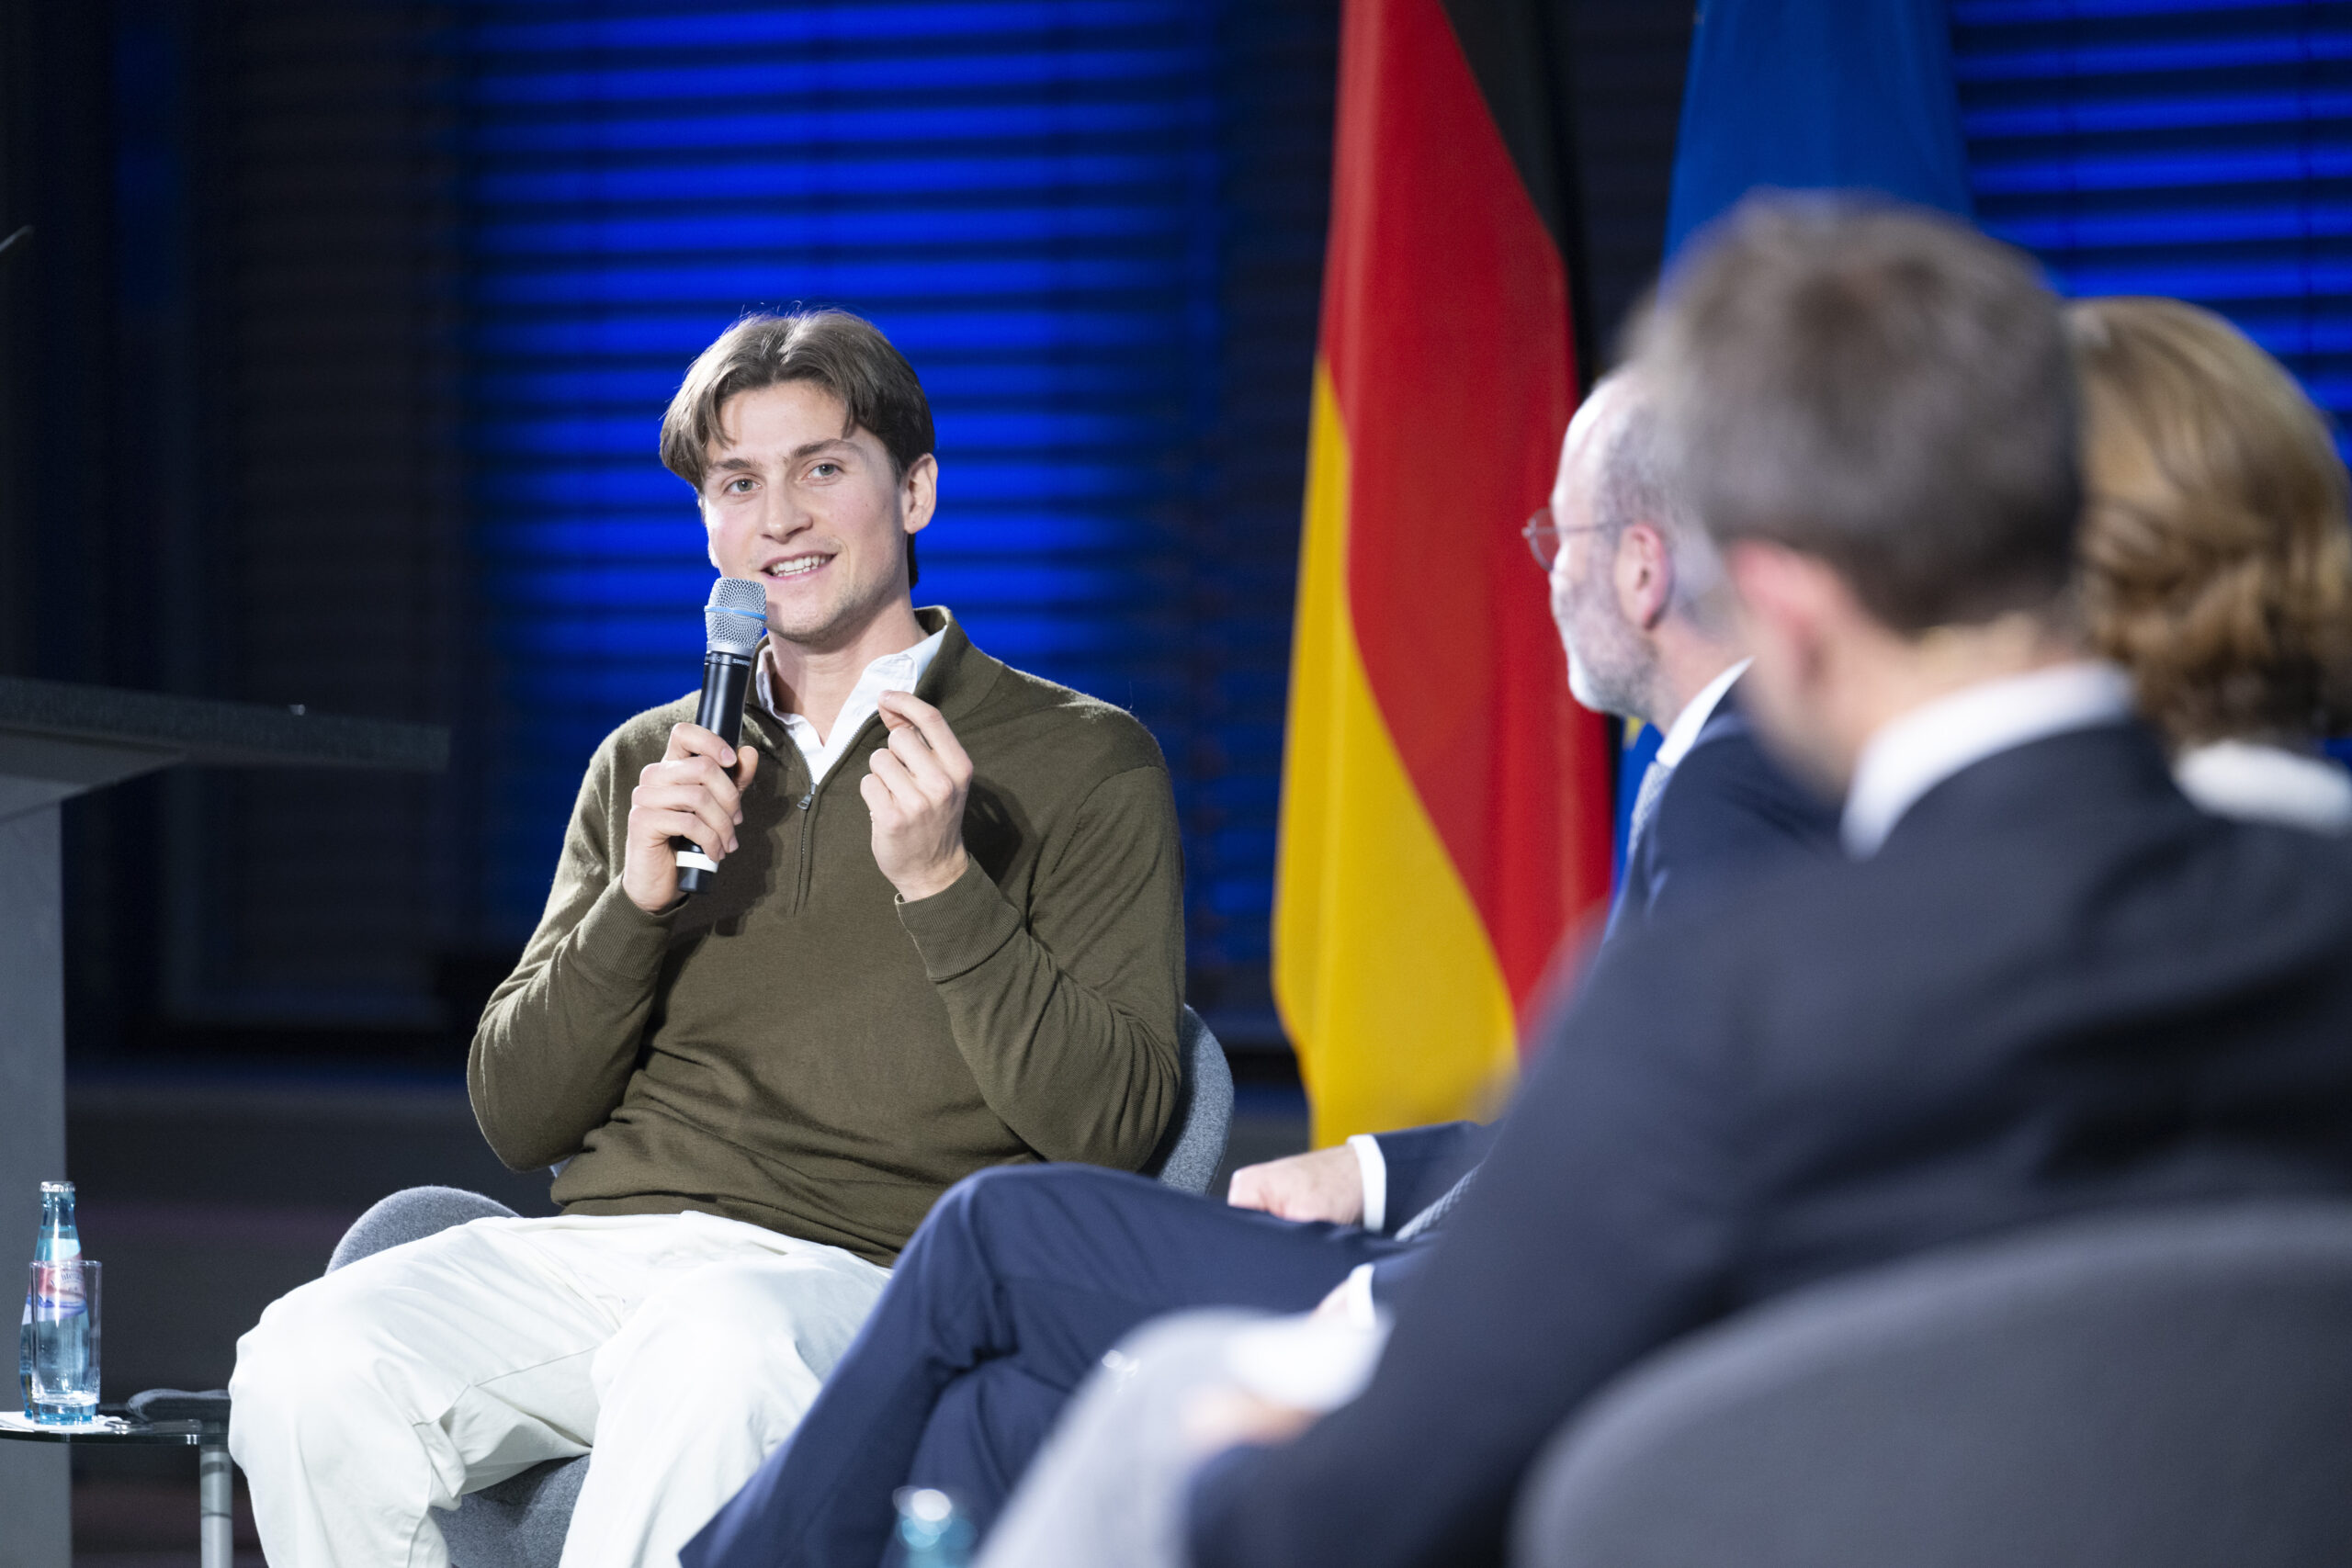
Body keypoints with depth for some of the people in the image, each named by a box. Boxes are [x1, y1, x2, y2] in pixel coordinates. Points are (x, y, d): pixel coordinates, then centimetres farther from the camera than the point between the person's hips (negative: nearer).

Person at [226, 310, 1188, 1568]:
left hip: (863, 1271, -4)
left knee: (710, 1353, -41)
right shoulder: (647, 765, 23)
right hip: (601, 1245, 4)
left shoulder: (1081, 760, 9)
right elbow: (516, 1119, 16)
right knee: (308, 1368, -28)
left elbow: (1111, 1126, -1)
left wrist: (939, 885, -11)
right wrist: (633, 903, -1)